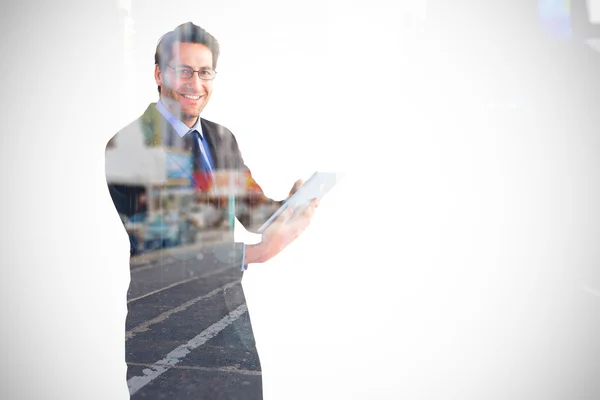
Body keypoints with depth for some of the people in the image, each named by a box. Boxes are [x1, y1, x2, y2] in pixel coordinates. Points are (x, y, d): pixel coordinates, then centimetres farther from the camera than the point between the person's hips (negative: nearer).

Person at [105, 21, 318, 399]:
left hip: (230, 312, 6)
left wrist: (290, 206, -18)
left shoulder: (223, 138, 5)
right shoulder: (128, 144, -15)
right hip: (164, 323, -5)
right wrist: (250, 254, -30)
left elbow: (255, 213, 4)